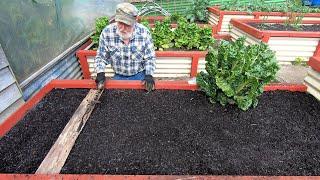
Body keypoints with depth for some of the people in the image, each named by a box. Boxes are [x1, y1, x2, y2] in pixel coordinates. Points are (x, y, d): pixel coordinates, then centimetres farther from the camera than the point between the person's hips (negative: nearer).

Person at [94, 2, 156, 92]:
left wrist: (149, 75, -23)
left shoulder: (144, 33, -18)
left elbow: (150, 58, -9)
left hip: (140, 75, -1)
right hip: (118, 76, 2)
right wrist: (100, 73, -19)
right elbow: (101, 57, -4)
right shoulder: (107, 32, -16)